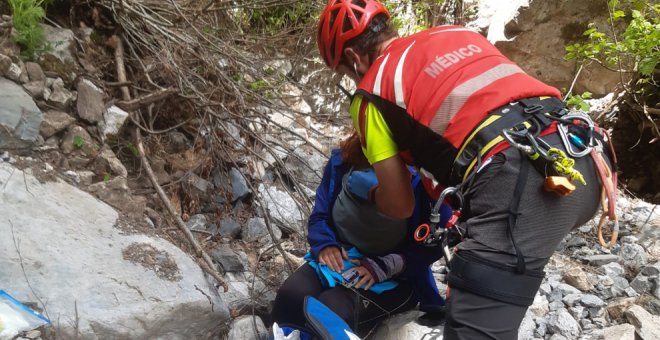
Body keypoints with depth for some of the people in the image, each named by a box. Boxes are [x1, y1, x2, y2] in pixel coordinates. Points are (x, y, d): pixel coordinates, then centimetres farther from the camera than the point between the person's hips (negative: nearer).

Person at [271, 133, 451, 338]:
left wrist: (384, 266, -23)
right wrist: (325, 245, -13)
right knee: (290, 296, -22)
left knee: (332, 309, -29)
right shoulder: (341, 162, -3)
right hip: (339, 257, 4)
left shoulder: (420, 177, -16)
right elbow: (319, 215, 7)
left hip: (392, 276, -4)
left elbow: (432, 244, -12)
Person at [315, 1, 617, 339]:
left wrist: (372, 193, 37)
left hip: (517, 181, -8)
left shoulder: (372, 91, 10)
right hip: (585, 160, 9)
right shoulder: (458, 32, 26)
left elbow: (400, 206, 13)